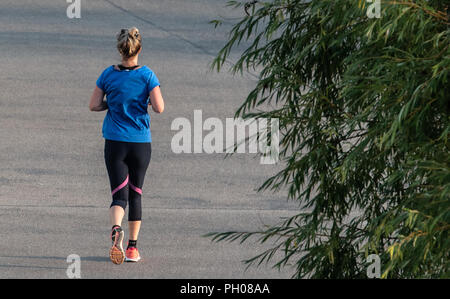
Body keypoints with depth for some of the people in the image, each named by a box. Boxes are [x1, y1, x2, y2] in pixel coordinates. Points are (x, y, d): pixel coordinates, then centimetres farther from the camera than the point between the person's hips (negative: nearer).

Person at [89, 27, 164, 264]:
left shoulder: (108, 75, -2)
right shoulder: (146, 75, -7)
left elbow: (93, 105, 0)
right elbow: (159, 108, -11)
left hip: (115, 142, 0)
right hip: (141, 142, 0)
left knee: (119, 195, -2)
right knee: (136, 193, 16)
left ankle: (116, 229, -33)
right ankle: (132, 247, 20)